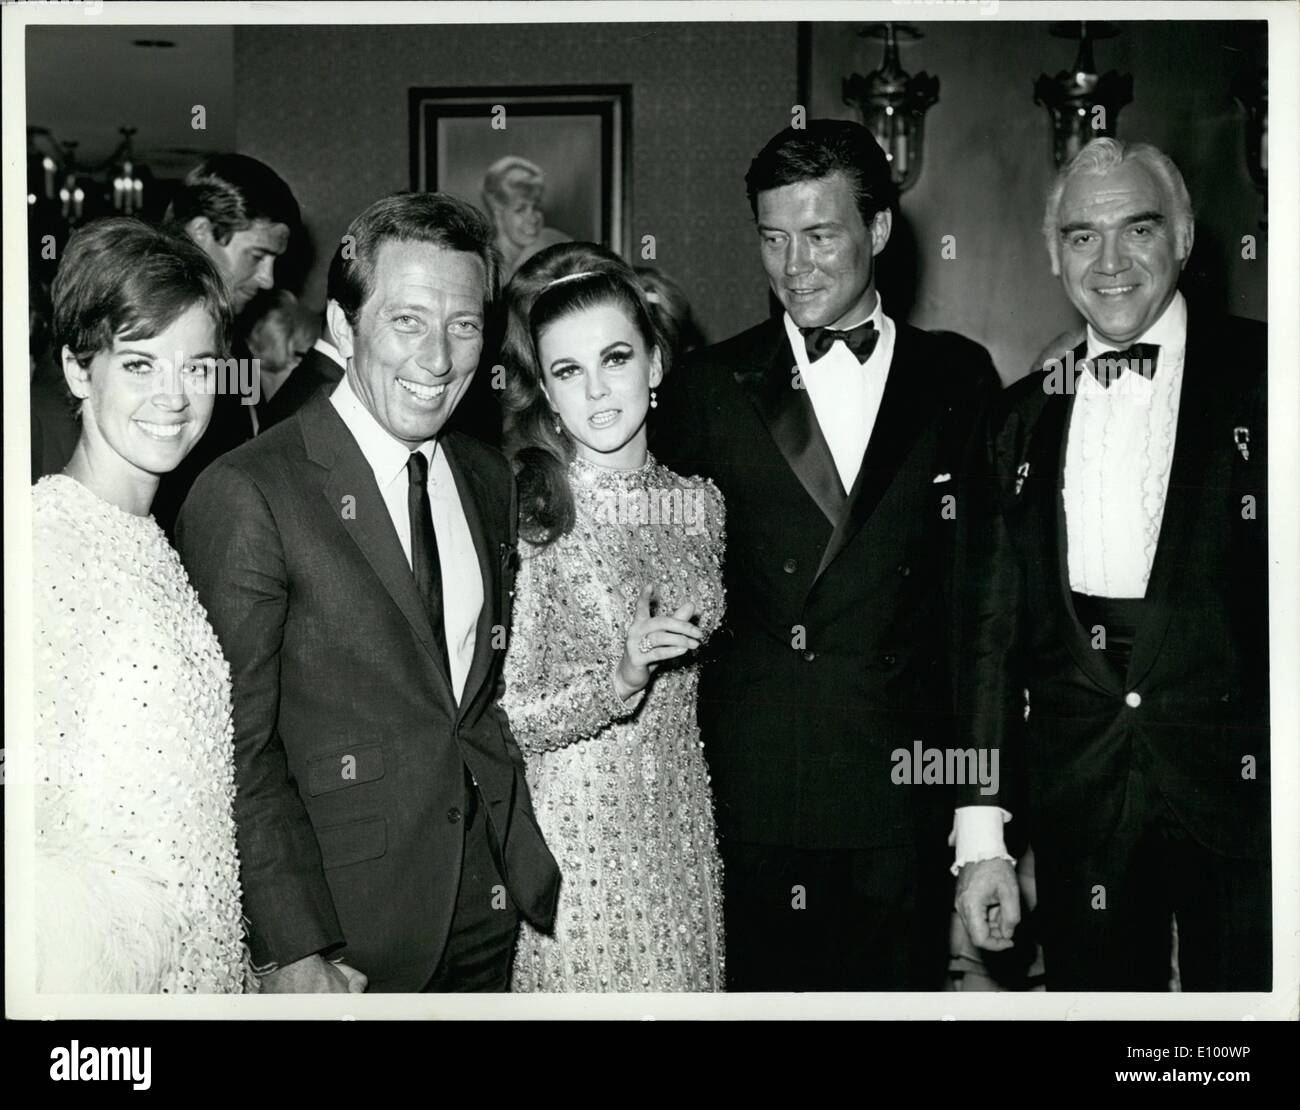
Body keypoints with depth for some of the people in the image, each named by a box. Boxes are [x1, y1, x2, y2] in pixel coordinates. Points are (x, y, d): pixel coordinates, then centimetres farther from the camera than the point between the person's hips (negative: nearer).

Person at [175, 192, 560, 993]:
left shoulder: (492, 480, 7)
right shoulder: (247, 494, -14)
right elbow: (237, 748, -14)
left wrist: (533, 864, 4)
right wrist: (294, 950, -17)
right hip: (343, 923, -5)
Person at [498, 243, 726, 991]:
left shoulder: (701, 503, 3)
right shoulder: (525, 515, -13)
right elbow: (500, 719, -13)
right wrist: (616, 682, -25)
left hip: (685, 833, 5)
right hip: (572, 842, -5)